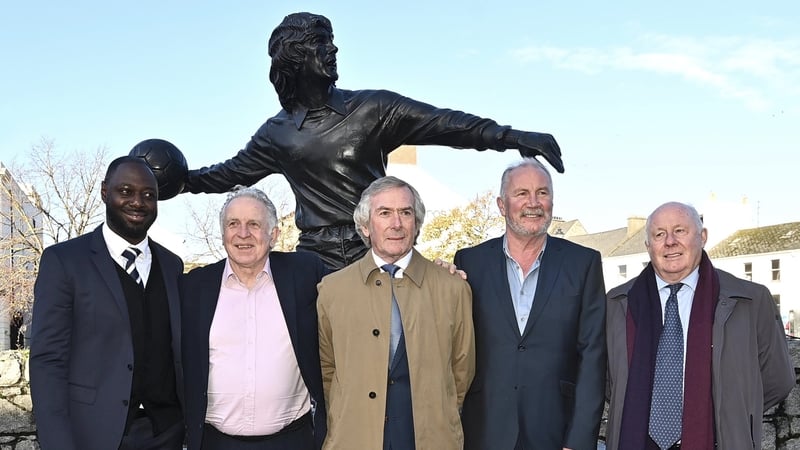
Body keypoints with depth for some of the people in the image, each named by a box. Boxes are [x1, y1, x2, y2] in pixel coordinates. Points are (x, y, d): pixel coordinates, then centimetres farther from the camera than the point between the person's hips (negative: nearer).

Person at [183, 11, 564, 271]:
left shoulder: (373, 108, 2)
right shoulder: (277, 134, 8)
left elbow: (443, 124, -1)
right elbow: (232, 173, 24)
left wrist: (513, 137, -9)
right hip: (317, 258, 1)